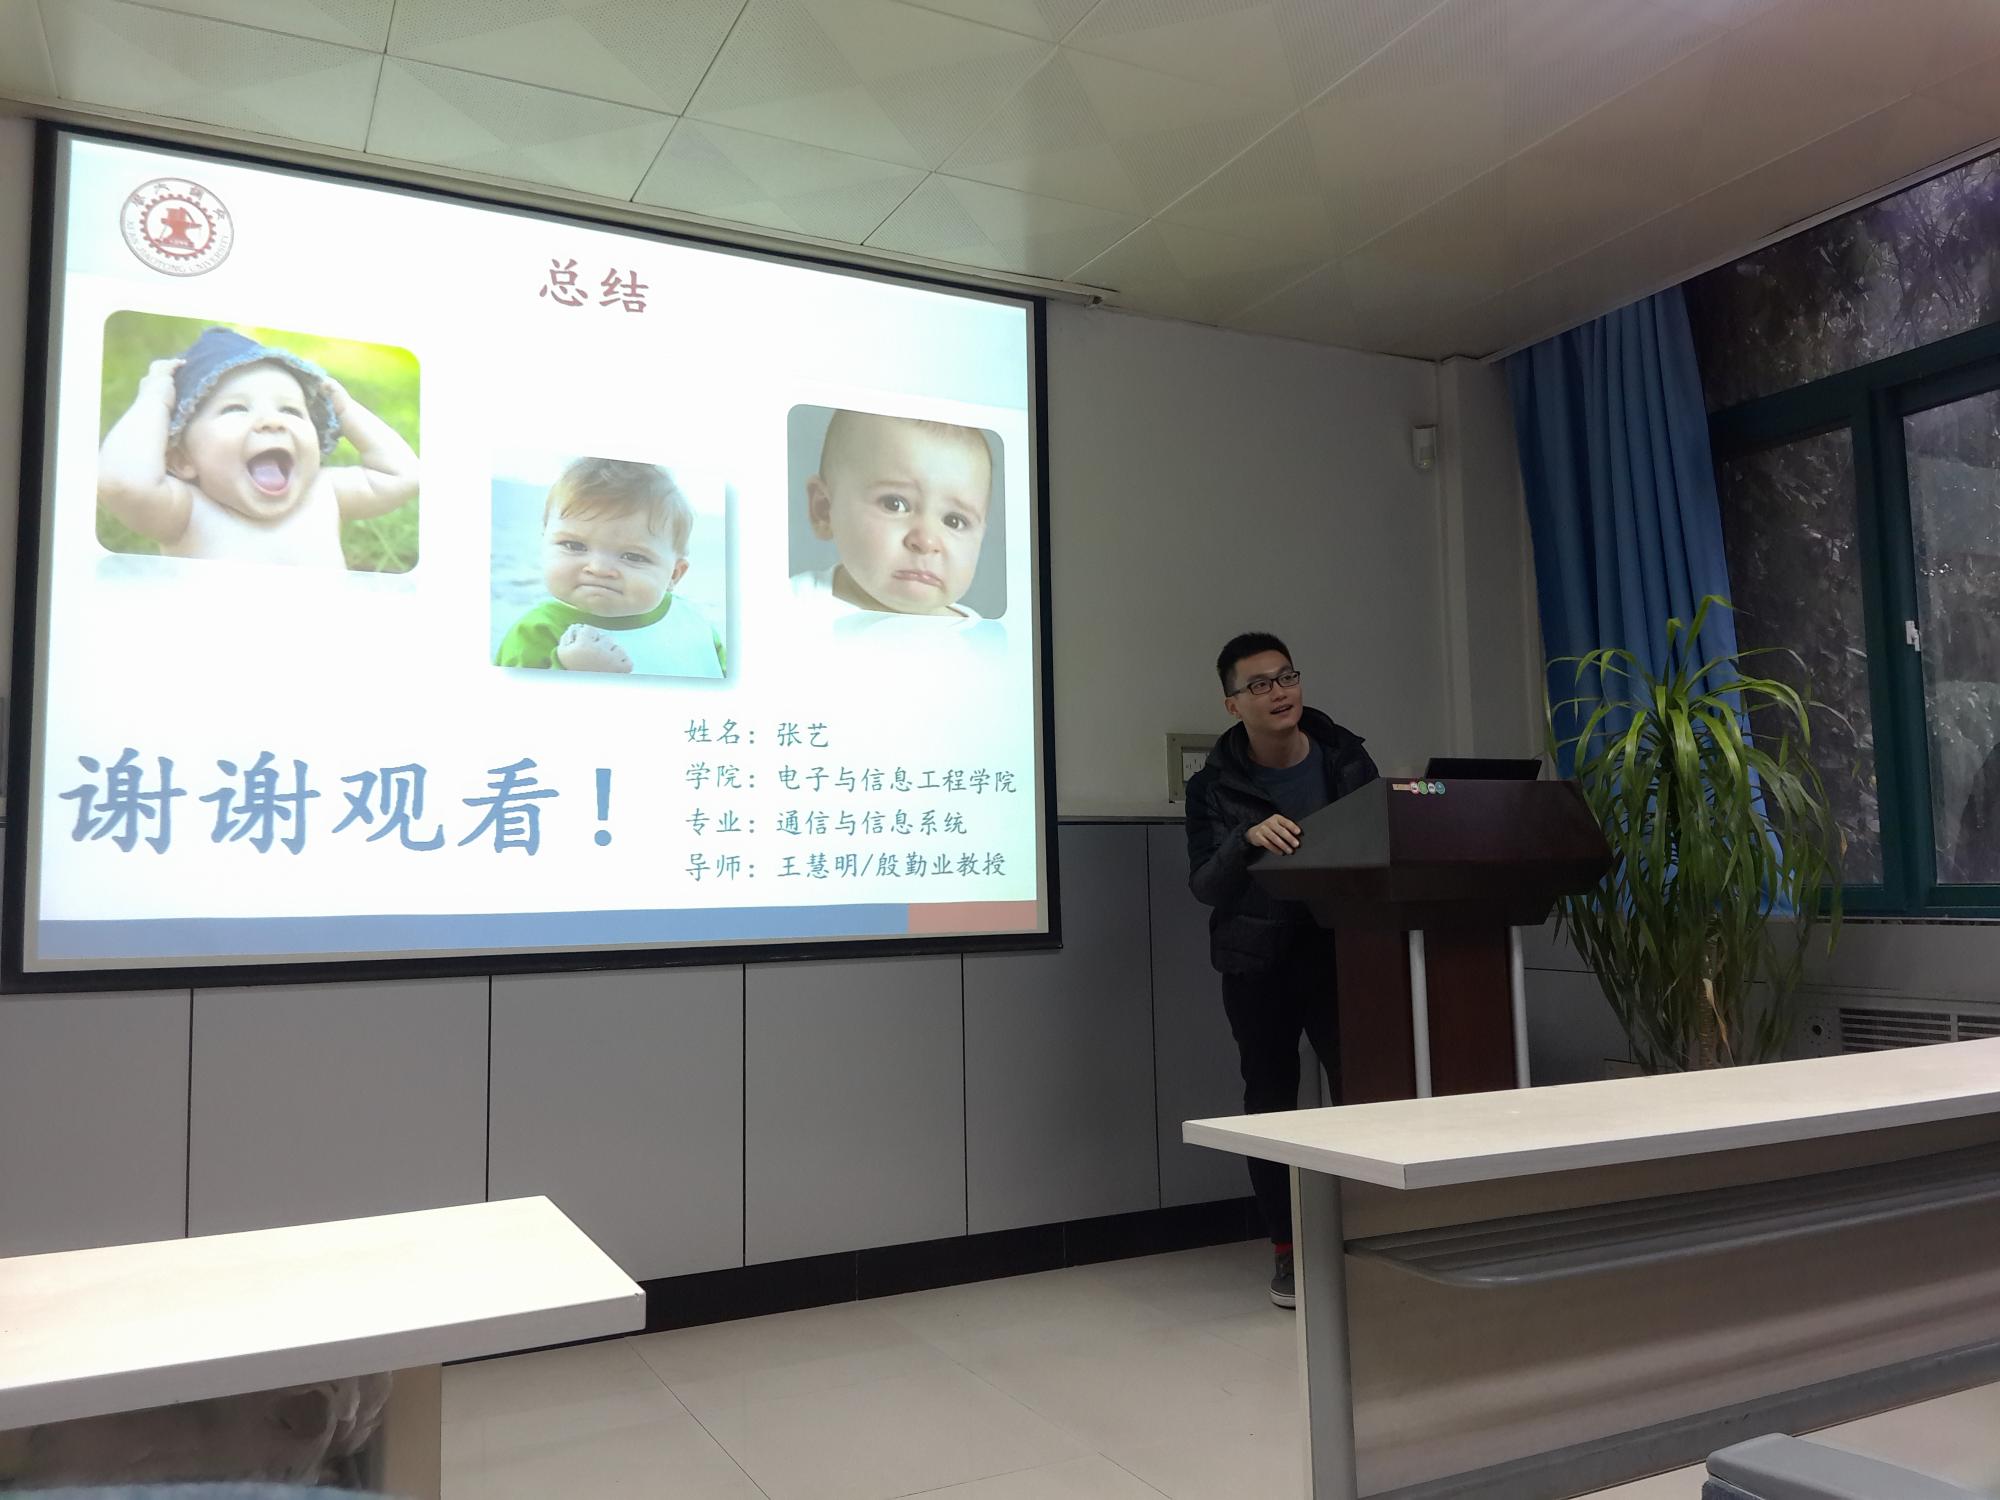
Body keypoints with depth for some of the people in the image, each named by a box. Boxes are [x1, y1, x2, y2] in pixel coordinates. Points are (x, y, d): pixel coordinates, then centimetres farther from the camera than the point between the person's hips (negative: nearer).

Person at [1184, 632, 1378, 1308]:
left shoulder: (1345, 756, 1)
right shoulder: (1214, 786, -3)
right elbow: (1202, 885, -11)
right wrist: (1248, 839, -29)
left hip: (1341, 953, 1)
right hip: (1258, 966, 0)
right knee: (1271, 1104, 6)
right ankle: (1287, 1249, 19)